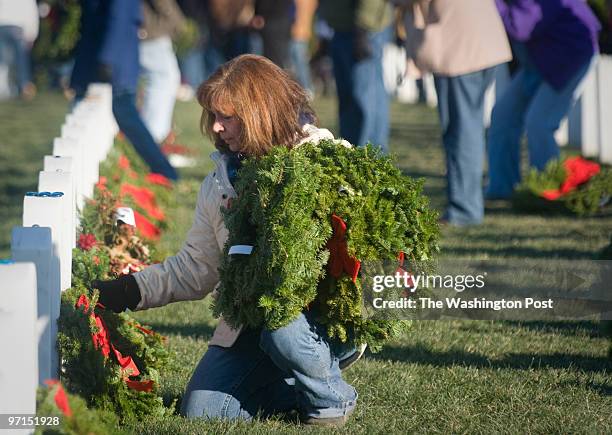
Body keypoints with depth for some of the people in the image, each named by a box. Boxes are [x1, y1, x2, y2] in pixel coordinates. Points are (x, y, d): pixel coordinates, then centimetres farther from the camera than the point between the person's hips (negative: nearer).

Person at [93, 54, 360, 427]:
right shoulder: (220, 182, 10)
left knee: (283, 331, -37)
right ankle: (305, 382, 13)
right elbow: (195, 269, 12)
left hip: (327, 311, -6)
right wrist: (130, 292, 1)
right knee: (202, 411, -9)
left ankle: (332, 398, -5)